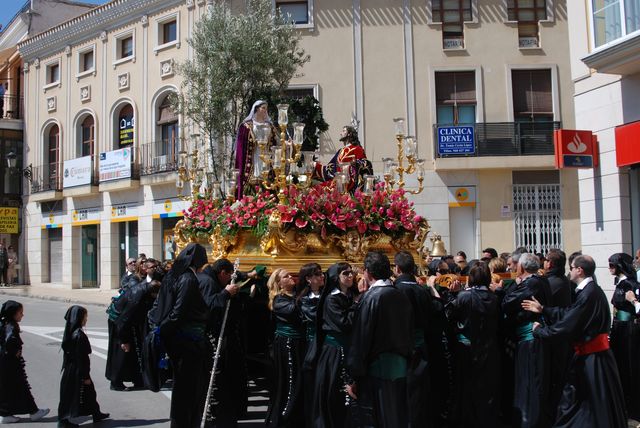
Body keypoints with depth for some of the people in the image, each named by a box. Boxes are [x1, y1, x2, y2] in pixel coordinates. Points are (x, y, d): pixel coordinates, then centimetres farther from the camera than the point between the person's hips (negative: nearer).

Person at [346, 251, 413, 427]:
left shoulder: (371, 297, -14)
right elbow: (409, 334, 12)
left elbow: (360, 340, -15)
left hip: (378, 369, -6)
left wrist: (355, 378, -9)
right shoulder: (402, 296, 6)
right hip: (401, 368, 6)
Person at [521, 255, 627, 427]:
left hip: (592, 357, -10)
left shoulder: (588, 294, -25)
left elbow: (567, 326, -23)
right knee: (574, 397, 18)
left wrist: (539, 331, -10)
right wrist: (543, 309, 10)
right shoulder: (591, 289, 6)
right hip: (590, 352, 10)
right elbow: (569, 314, 9)